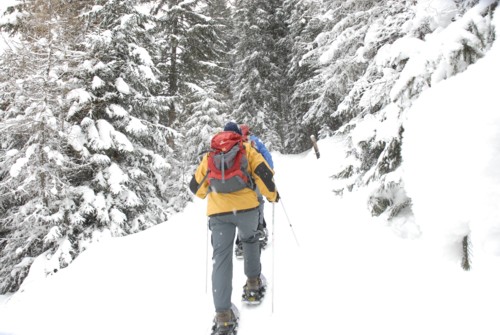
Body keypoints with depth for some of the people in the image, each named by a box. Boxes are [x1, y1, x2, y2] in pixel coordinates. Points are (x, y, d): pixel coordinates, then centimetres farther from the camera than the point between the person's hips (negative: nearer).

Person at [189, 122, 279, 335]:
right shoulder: (247, 150, 12)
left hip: (218, 212, 1)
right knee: (249, 239, 30)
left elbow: (195, 185, 24)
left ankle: (223, 315, -10)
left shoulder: (210, 155, 19)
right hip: (247, 206, 0)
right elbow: (263, 173, -3)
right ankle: (253, 281, 34)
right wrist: (272, 195, 14)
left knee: (221, 258, -2)